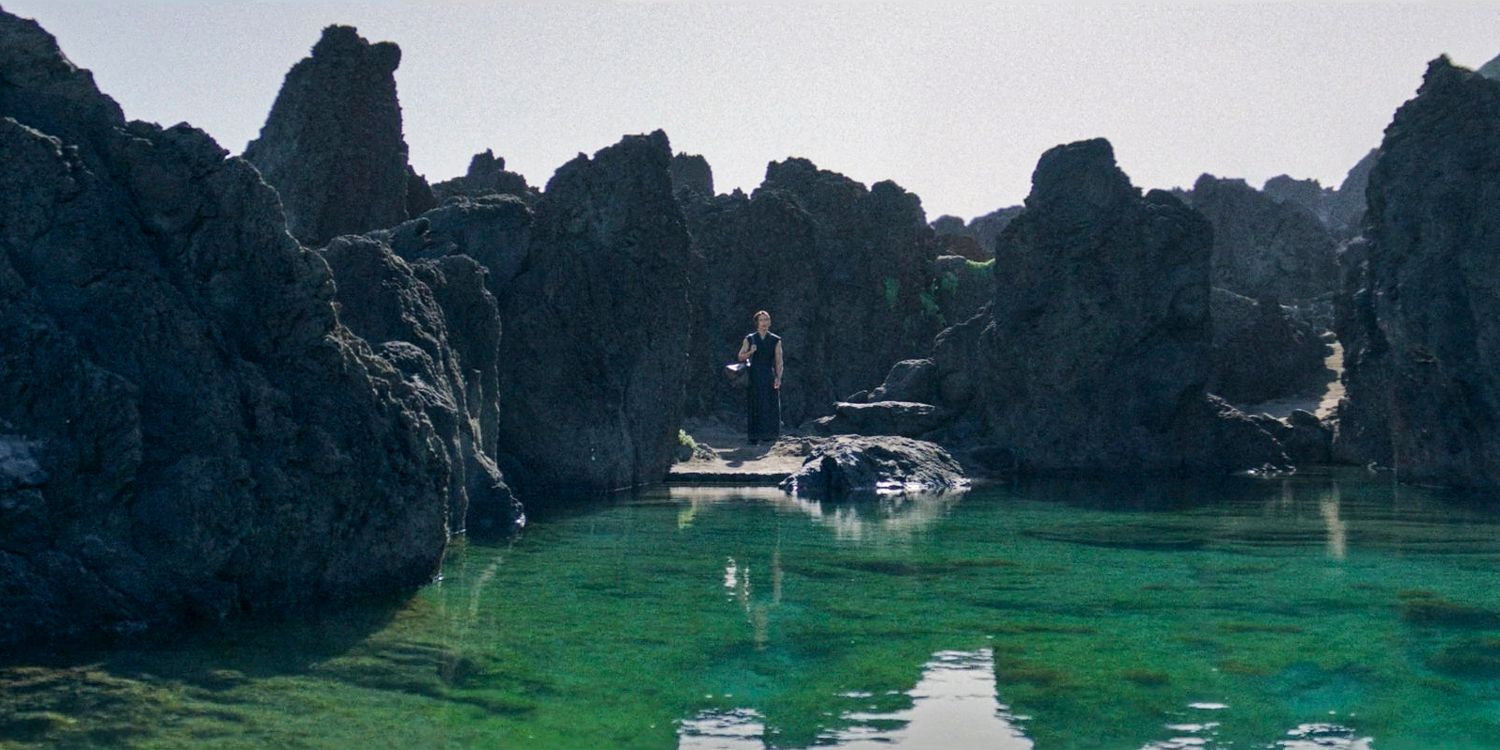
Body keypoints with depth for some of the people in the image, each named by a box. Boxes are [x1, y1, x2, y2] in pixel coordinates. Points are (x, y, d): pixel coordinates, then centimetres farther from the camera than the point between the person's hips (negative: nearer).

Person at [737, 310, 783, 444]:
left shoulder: (776, 340, 6)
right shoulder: (749, 339, 6)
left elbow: (779, 361, 2)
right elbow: (741, 357, 8)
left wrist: (778, 378, -10)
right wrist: (750, 352, -13)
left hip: (769, 377, 0)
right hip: (754, 377, 0)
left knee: (770, 407, -5)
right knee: (754, 407, -3)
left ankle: (768, 436, -1)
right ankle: (753, 437, -2)